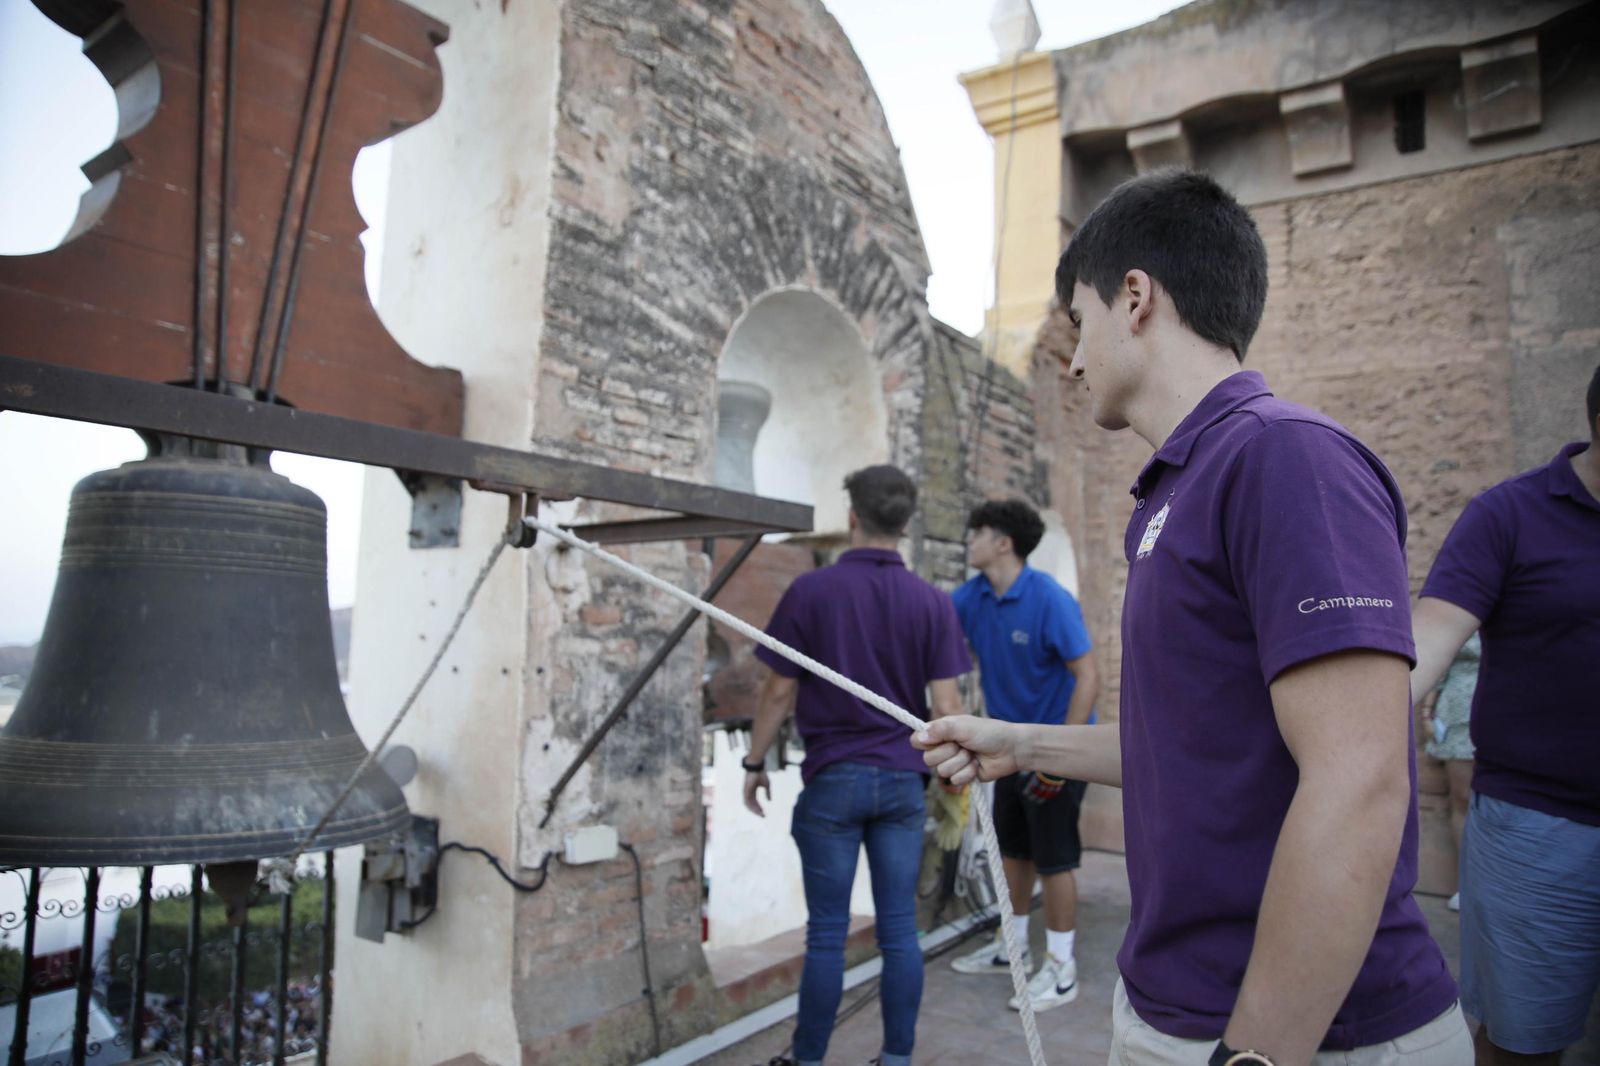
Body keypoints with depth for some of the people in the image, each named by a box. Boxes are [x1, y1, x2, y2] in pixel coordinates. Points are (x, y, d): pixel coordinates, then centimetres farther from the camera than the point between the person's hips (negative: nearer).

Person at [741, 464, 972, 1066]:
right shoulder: (931, 602, -2)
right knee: (899, 930, 10)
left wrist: (755, 762, 8)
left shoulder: (811, 591, -8)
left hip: (832, 779, -2)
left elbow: (779, 691, -4)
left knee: (827, 933, 8)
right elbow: (946, 706, -4)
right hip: (902, 780, 2)